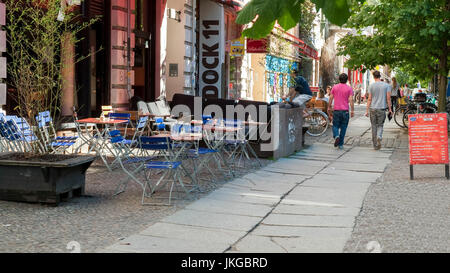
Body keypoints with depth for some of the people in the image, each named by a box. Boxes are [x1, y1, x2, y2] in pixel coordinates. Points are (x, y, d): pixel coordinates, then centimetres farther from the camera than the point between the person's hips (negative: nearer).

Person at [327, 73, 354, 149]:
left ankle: (336, 136, -20)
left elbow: (331, 98, 4)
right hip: (345, 111, -1)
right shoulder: (349, 88, -3)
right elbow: (351, 100, -9)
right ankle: (340, 144, 10)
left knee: (335, 126, 11)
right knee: (343, 127, 7)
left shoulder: (335, 87, 2)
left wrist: (329, 107, 16)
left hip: (336, 110, 1)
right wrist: (352, 110, -6)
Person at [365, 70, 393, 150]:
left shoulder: (371, 85, -1)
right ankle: (379, 137, -19)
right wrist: (390, 109, 7)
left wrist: (367, 110, 3)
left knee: (374, 126, 8)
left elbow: (369, 99, -1)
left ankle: (375, 145, 11)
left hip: (373, 108, 0)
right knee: (380, 125, 11)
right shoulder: (386, 85, 0)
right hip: (381, 108, 0)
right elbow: (388, 98, -1)